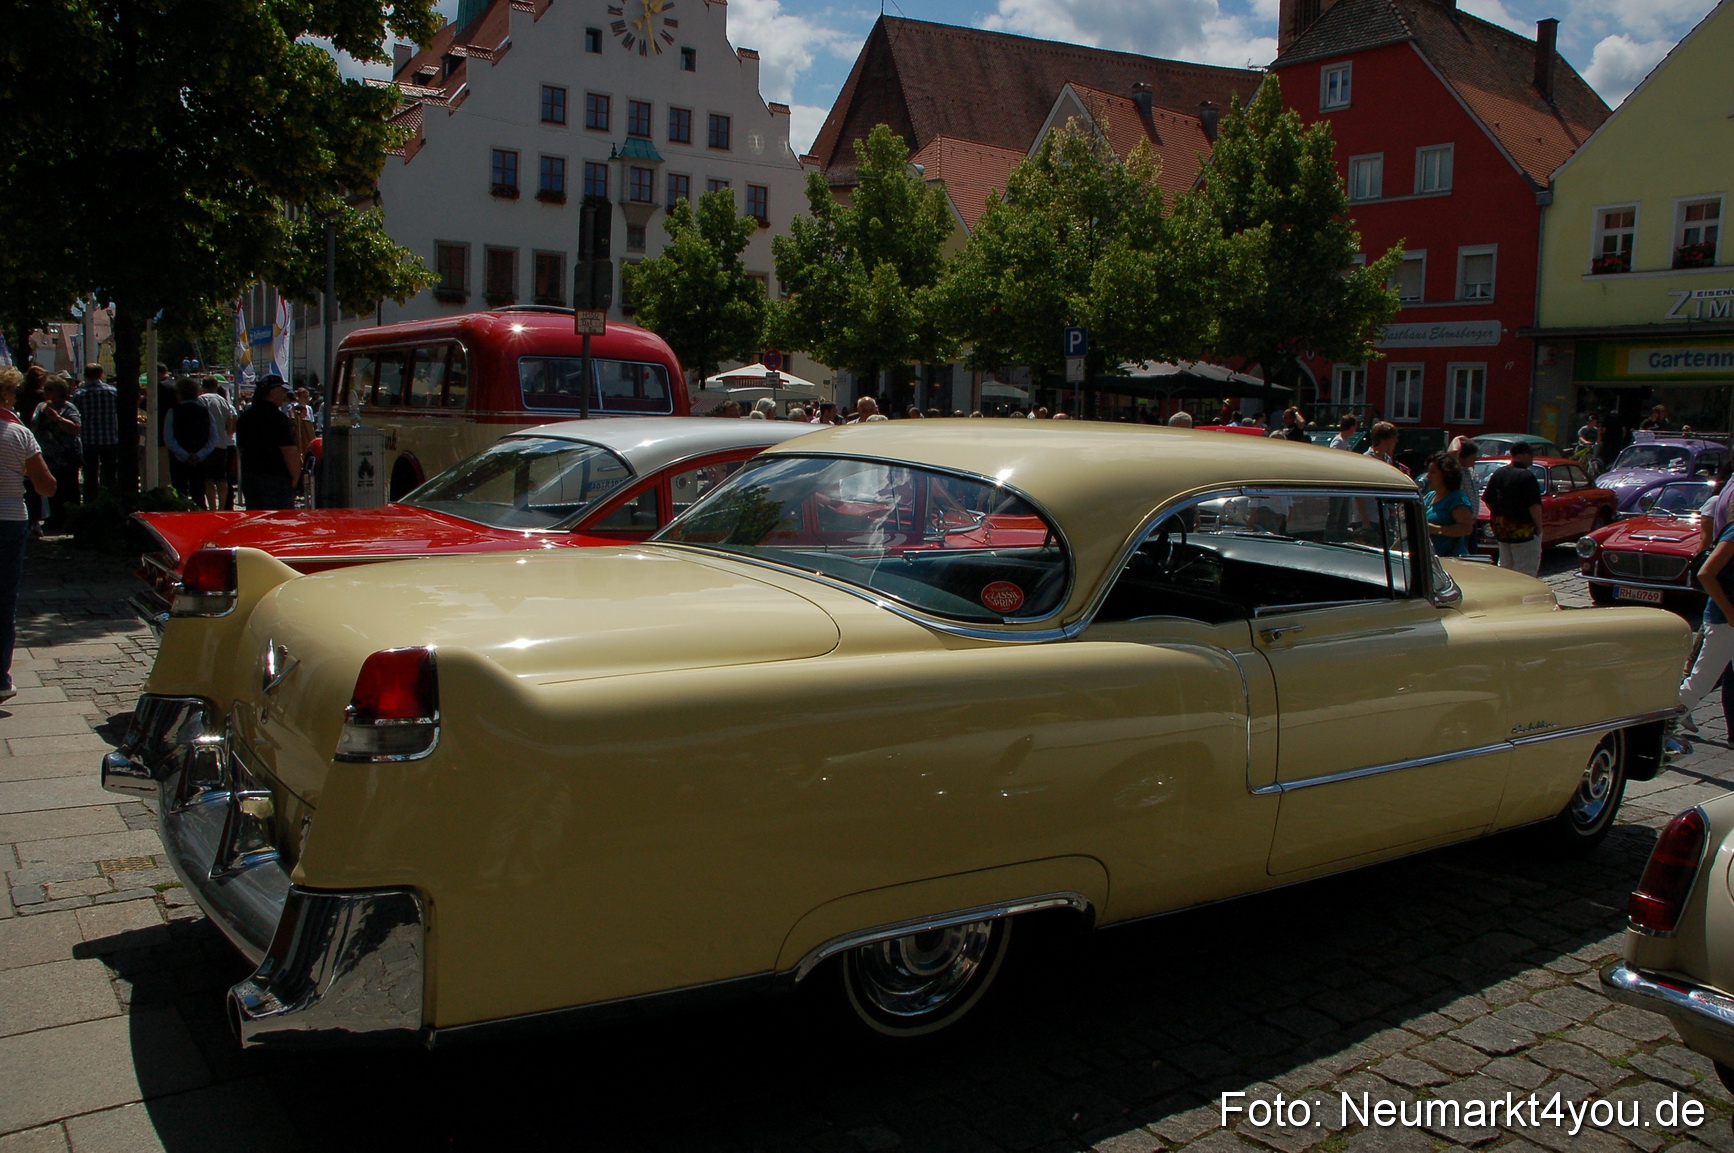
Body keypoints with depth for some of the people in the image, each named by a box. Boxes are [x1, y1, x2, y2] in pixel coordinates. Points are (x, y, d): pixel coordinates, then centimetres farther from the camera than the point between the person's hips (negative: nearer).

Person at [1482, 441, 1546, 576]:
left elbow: (1487, 500, 11)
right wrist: (1539, 528, -10)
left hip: (1501, 530, 7)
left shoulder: (1497, 473, 6)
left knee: (1505, 567, 17)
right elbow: (1534, 506, -20)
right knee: (1526, 574, -1)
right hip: (1523, 531, -7)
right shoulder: (1526, 476, -16)